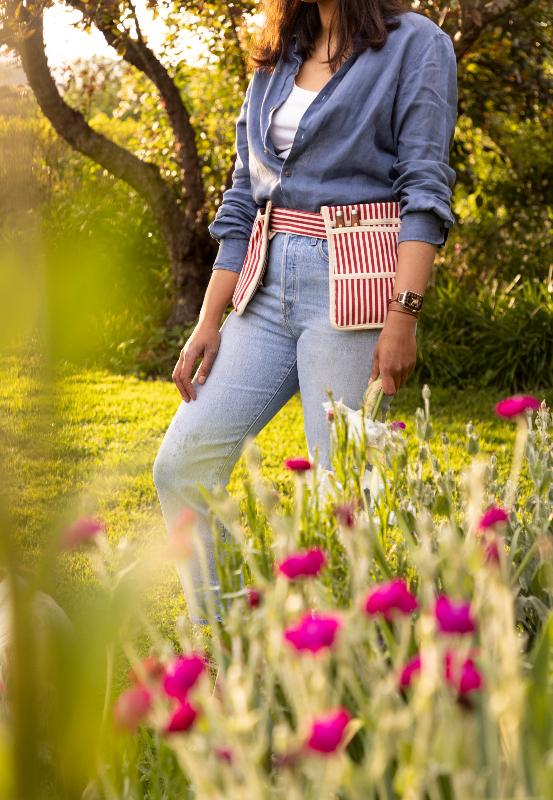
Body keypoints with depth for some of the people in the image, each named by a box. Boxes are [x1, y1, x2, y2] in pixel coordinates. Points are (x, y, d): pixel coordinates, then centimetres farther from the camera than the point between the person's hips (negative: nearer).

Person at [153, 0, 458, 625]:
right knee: (181, 465, -2)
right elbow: (244, 199, 18)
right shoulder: (275, 62, 18)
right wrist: (209, 322, 11)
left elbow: (424, 189, -8)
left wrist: (403, 316, -18)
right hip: (270, 289, 7)